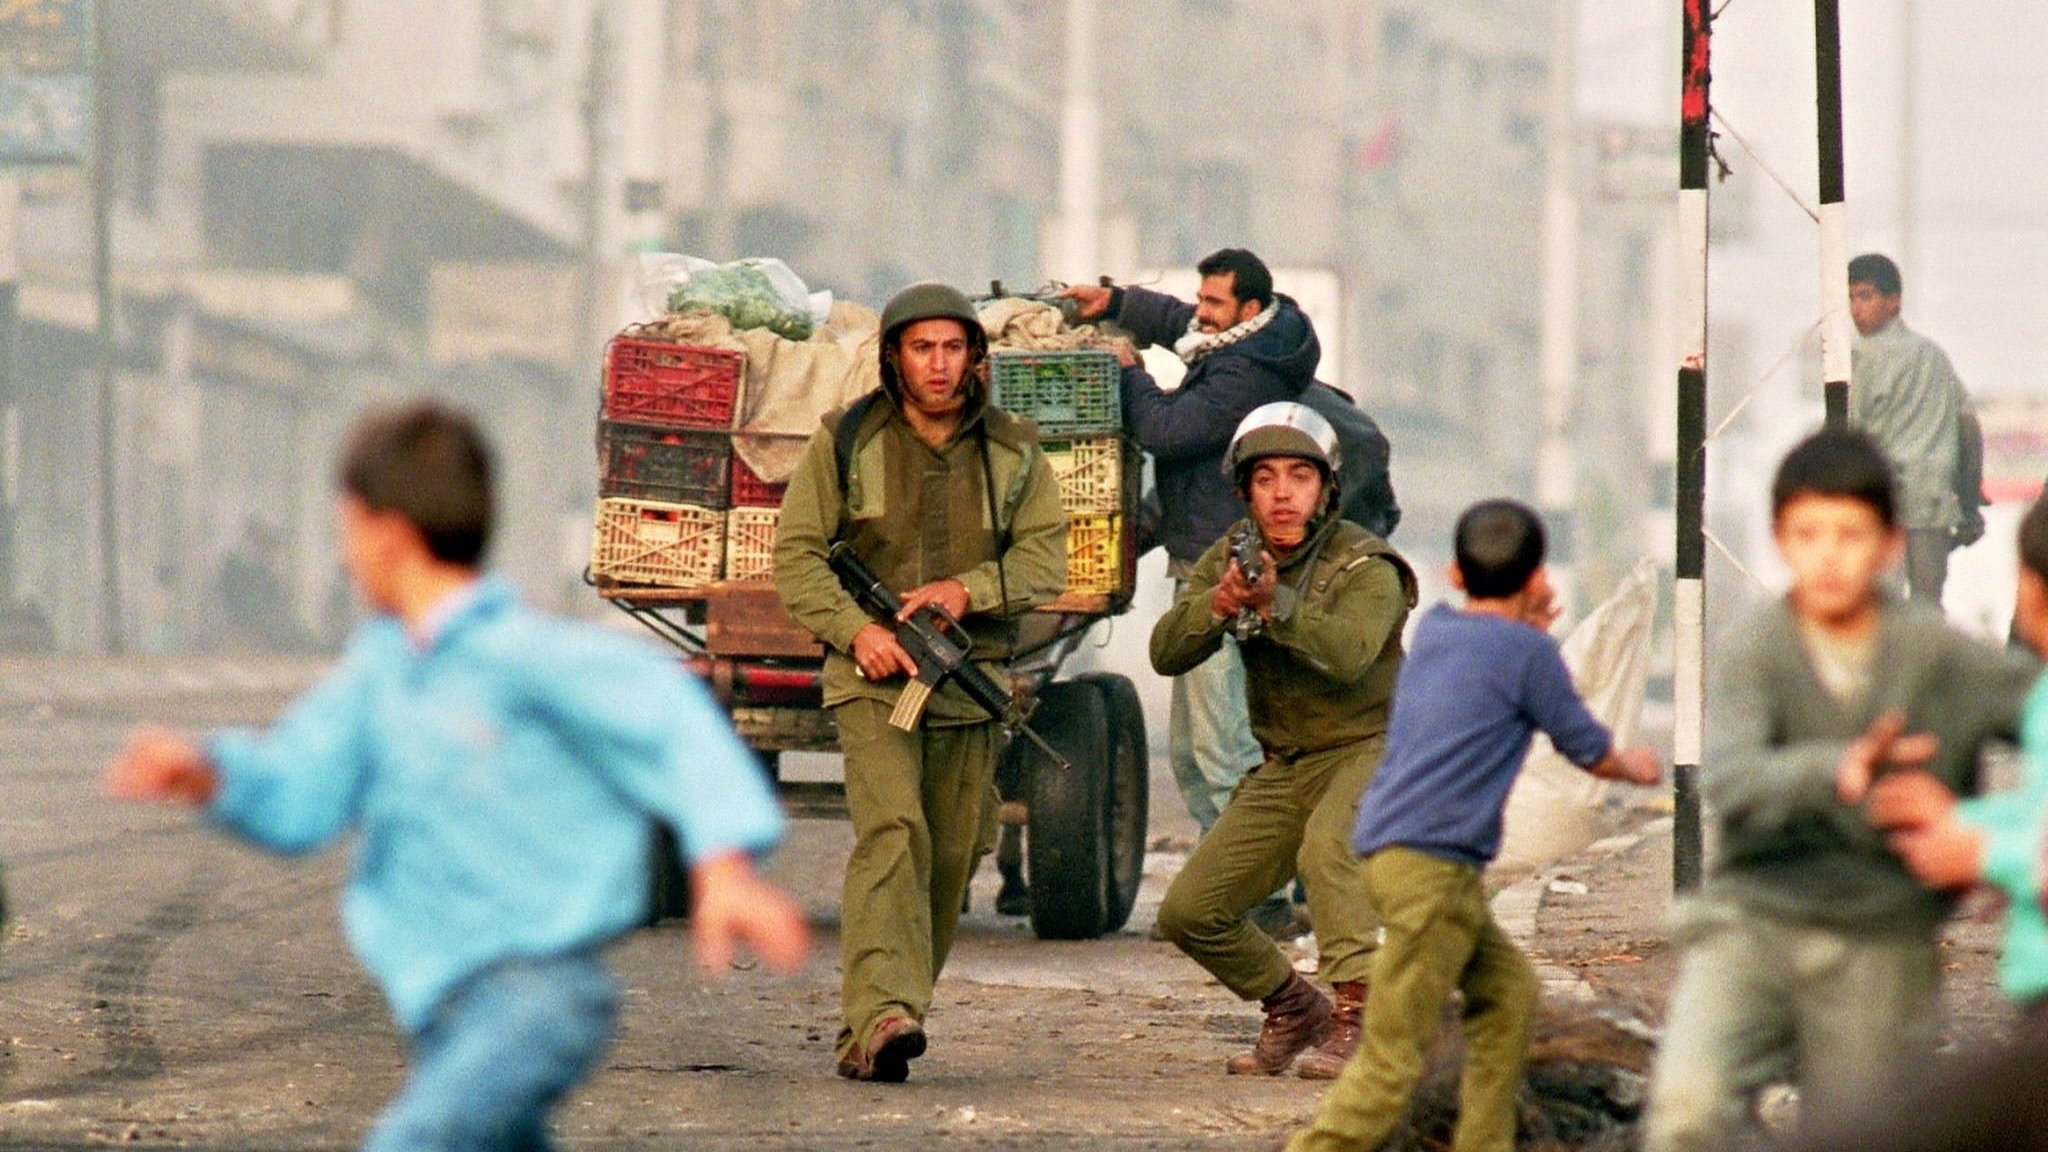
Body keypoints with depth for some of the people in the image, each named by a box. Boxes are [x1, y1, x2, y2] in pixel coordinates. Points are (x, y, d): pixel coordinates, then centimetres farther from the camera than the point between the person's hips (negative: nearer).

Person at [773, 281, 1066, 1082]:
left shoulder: (1013, 452, 6)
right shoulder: (846, 441, 0)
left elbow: (1046, 557, 1)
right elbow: (796, 554, -1)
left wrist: (971, 588, -18)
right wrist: (856, 629, -17)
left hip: (971, 683, 4)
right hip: (874, 677, -4)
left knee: (949, 860, 5)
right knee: (891, 833, -22)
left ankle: (865, 1035, 16)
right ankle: (882, 1015, -35)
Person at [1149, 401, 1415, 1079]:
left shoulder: (1365, 567, -16)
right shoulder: (1227, 559, 1)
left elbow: (1347, 654, -36)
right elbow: (1166, 654, -12)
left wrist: (1275, 604, -51)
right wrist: (1218, 605, -32)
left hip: (1370, 750, -6)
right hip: (1284, 768, 6)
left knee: (1325, 846, -38)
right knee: (1188, 914, 1)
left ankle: (1358, 1020, -37)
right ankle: (1293, 1011, 24)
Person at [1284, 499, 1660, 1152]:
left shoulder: (1434, 629, 13)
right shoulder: (1526, 652, -7)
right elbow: (1590, 752, 6)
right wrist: (1636, 768, 26)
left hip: (1387, 848, 9)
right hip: (1430, 866, -9)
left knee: (1508, 992, 19)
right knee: (1394, 1061, -9)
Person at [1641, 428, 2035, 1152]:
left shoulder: (1937, 653, -5)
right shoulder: (1757, 652, -9)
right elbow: (1730, 781, -24)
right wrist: (1834, 770, -43)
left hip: (1881, 949, 1)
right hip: (1756, 916, -1)